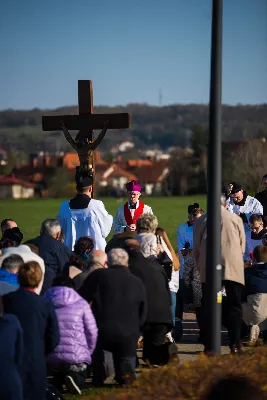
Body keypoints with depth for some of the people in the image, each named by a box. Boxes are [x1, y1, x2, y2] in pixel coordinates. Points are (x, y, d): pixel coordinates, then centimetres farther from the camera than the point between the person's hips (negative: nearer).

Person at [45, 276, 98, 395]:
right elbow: (92, 333, 3)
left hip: (51, 358, 3)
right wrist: (87, 353, 18)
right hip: (77, 358, -2)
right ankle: (75, 379, -9)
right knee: (80, 377, 27)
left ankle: (57, 382, 0)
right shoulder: (81, 304, 5)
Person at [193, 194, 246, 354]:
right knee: (234, 307, 5)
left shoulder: (201, 221, 4)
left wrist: (201, 266, 19)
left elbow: (196, 249, 6)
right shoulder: (236, 219, 5)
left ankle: (208, 345, 2)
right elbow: (242, 246, 10)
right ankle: (235, 344, -2)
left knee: (208, 309, 6)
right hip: (233, 269, 0)